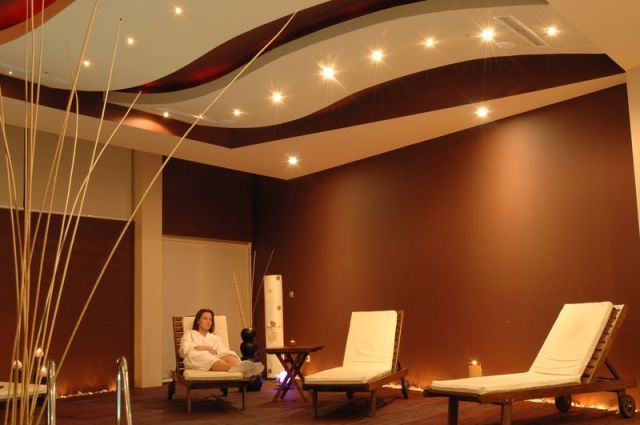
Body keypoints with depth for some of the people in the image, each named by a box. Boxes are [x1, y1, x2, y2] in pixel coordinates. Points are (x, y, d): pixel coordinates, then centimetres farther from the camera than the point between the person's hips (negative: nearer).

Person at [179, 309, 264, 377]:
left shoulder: (215, 337, 34)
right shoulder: (189, 333, 28)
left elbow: (224, 351, 13)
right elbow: (185, 349, 5)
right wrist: (206, 348, -2)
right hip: (195, 359, -3)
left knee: (229, 356, -30)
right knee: (205, 356, -39)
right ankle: (234, 369, -69)